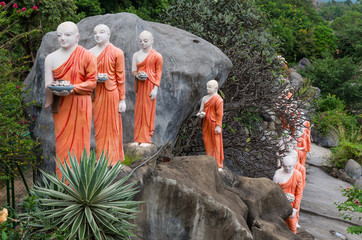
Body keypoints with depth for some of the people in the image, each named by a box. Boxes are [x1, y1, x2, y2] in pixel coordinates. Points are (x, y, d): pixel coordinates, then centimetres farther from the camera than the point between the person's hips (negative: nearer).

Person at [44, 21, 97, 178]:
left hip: (80, 104, -2)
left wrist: (73, 88, -17)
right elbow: (48, 84, 4)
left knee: (79, 139, 1)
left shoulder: (87, 57, -2)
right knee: (62, 140, 3)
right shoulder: (51, 58, 6)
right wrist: (55, 89, -17)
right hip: (60, 105, 2)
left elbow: (92, 82, -5)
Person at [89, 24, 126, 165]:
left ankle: (112, 159, 11)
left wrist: (122, 99, -6)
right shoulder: (90, 53, 9)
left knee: (111, 126, 1)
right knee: (98, 126, 6)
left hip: (111, 93, -4)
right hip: (96, 94, 4)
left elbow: (121, 77, -4)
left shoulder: (116, 53, -3)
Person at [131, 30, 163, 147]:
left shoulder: (157, 56, -1)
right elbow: (133, 70, 10)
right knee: (138, 110, 4)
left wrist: (155, 88, -11)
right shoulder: (136, 55, 13)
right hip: (139, 85, 4)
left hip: (150, 85, -4)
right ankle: (137, 139, 9)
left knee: (148, 110, -4)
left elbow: (158, 73, -3)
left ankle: (146, 139, 0)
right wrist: (138, 75, -13)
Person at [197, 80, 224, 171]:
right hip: (206, 124, 7)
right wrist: (200, 114, -3)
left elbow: (220, 114, -12)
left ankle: (218, 166, 4)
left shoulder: (218, 99, -10)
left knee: (216, 143, -3)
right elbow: (202, 110, 20)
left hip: (214, 124, -7)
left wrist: (218, 126, -16)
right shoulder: (205, 98, 13)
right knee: (207, 143, 8)